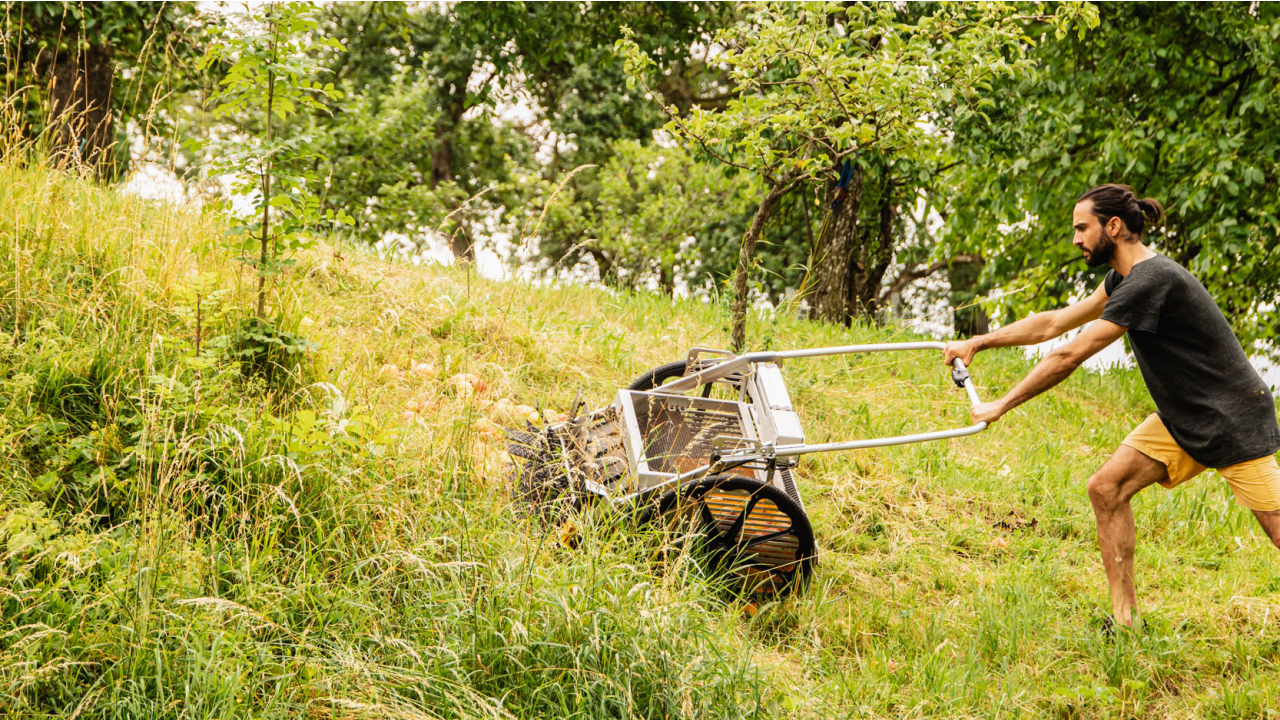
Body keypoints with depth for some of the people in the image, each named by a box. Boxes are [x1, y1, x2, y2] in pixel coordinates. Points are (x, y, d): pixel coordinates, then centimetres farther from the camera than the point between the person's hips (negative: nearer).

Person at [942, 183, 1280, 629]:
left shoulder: (1151, 281, -25)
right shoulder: (1124, 278, 5)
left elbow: (1069, 356, -24)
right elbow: (1054, 324, 13)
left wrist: (1000, 406, -17)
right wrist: (977, 343, 8)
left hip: (1234, 420, -9)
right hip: (1181, 418, 9)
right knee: (1107, 488, -2)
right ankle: (1124, 621, 4)